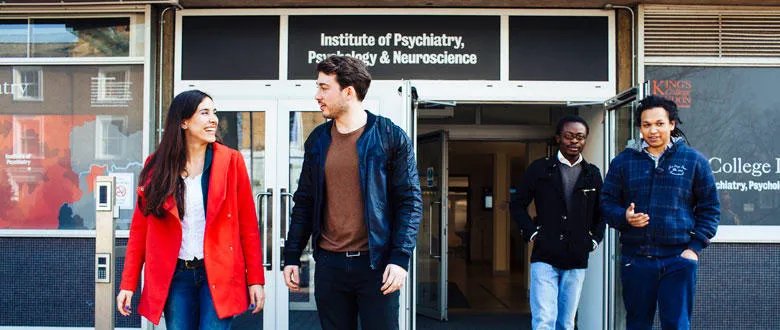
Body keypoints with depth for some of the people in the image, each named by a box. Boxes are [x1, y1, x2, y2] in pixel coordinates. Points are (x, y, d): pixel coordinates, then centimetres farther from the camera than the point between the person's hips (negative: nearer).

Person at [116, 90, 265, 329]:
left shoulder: (231, 161, -1)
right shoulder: (157, 166, 2)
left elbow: (248, 226, -1)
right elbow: (139, 229, 5)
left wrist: (255, 280, -4)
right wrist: (128, 284, 1)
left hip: (218, 274, -1)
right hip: (175, 276, 2)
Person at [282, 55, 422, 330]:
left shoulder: (390, 137, -4)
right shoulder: (317, 140, 9)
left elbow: (410, 201, -5)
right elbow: (304, 202, 14)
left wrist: (400, 258, -14)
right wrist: (291, 257, 9)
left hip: (376, 263, -4)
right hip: (329, 264, 4)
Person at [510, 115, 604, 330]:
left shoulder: (593, 174, 11)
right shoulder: (540, 168, 3)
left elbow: (601, 213, 22)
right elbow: (517, 204, 8)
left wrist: (594, 239, 8)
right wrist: (531, 232, -3)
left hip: (577, 260, 3)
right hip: (544, 257, -3)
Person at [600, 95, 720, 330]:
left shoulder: (694, 160, 5)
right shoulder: (622, 162, 8)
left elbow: (710, 208, 7)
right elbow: (607, 203, 10)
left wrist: (696, 246, -3)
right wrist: (625, 217, -12)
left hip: (678, 258, -1)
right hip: (635, 259, 2)